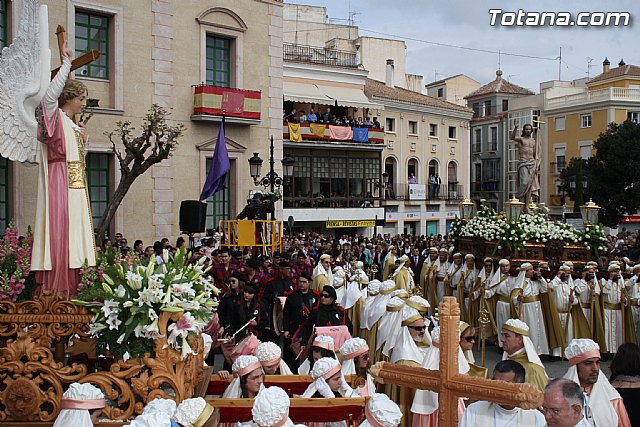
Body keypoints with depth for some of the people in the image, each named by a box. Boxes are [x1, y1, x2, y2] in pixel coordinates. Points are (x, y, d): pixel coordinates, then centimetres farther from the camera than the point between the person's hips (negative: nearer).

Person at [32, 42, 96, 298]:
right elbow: (51, 94, -19)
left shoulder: (74, 126, 24)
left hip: (76, 187, 8)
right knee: (58, 232, -13)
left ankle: (71, 291, 4)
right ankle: (55, 293, -14)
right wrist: (67, 63, -15)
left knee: (74, 236, 4)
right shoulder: (54, 117, 1)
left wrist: (83, 139, 13)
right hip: (59, 183, -8)